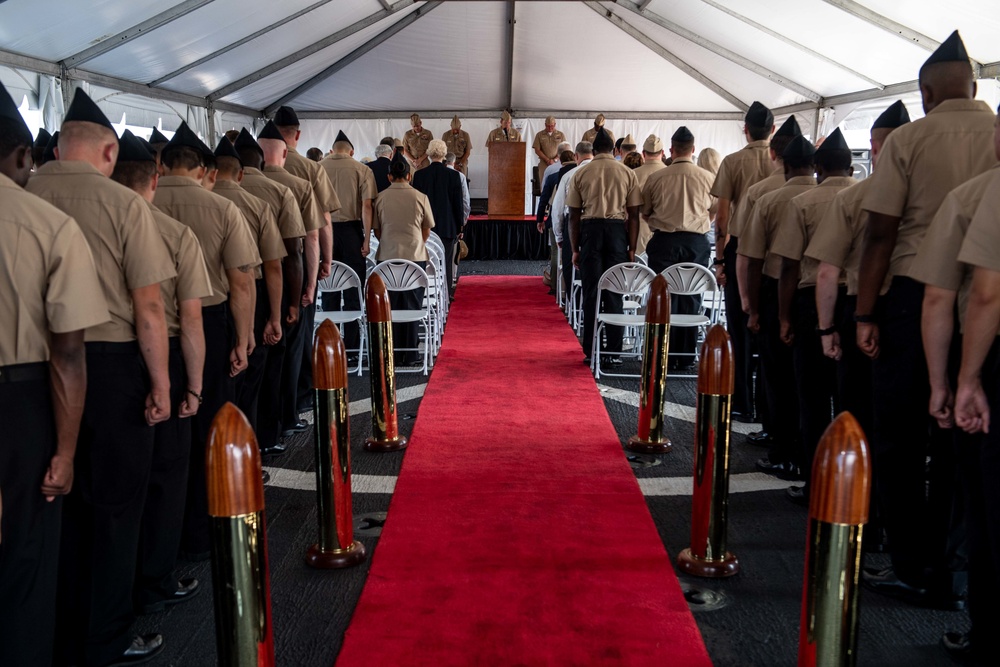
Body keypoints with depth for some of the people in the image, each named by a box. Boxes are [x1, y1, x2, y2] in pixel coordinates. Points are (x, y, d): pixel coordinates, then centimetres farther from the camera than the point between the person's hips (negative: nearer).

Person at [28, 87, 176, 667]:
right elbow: (148, 306, -13)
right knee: (115, 507, 10)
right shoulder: (124, 204, -11)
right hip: (111, 364, -4)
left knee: (60, 504, 17)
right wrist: (161, 382, -4)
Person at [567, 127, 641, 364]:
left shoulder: (581, 174, 5)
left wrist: (575, 249, 10)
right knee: (614, 294, 5)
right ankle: (614, 352, 6)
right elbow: (633, 214, 2)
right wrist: (632, 248, 7)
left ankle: (591, 352, 7)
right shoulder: (628, 173, 4)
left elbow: (574, 215, 4)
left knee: (591, 293, 5)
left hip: (590, 230, 0)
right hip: (617, 231, 0)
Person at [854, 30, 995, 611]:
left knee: (900, 440, 7)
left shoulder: (908, 140, -1)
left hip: (914, 296, -2)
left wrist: (865, 313, -1)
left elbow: (881, 234, -5)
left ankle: (913, 569, 12)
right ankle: (949, 572, 18)